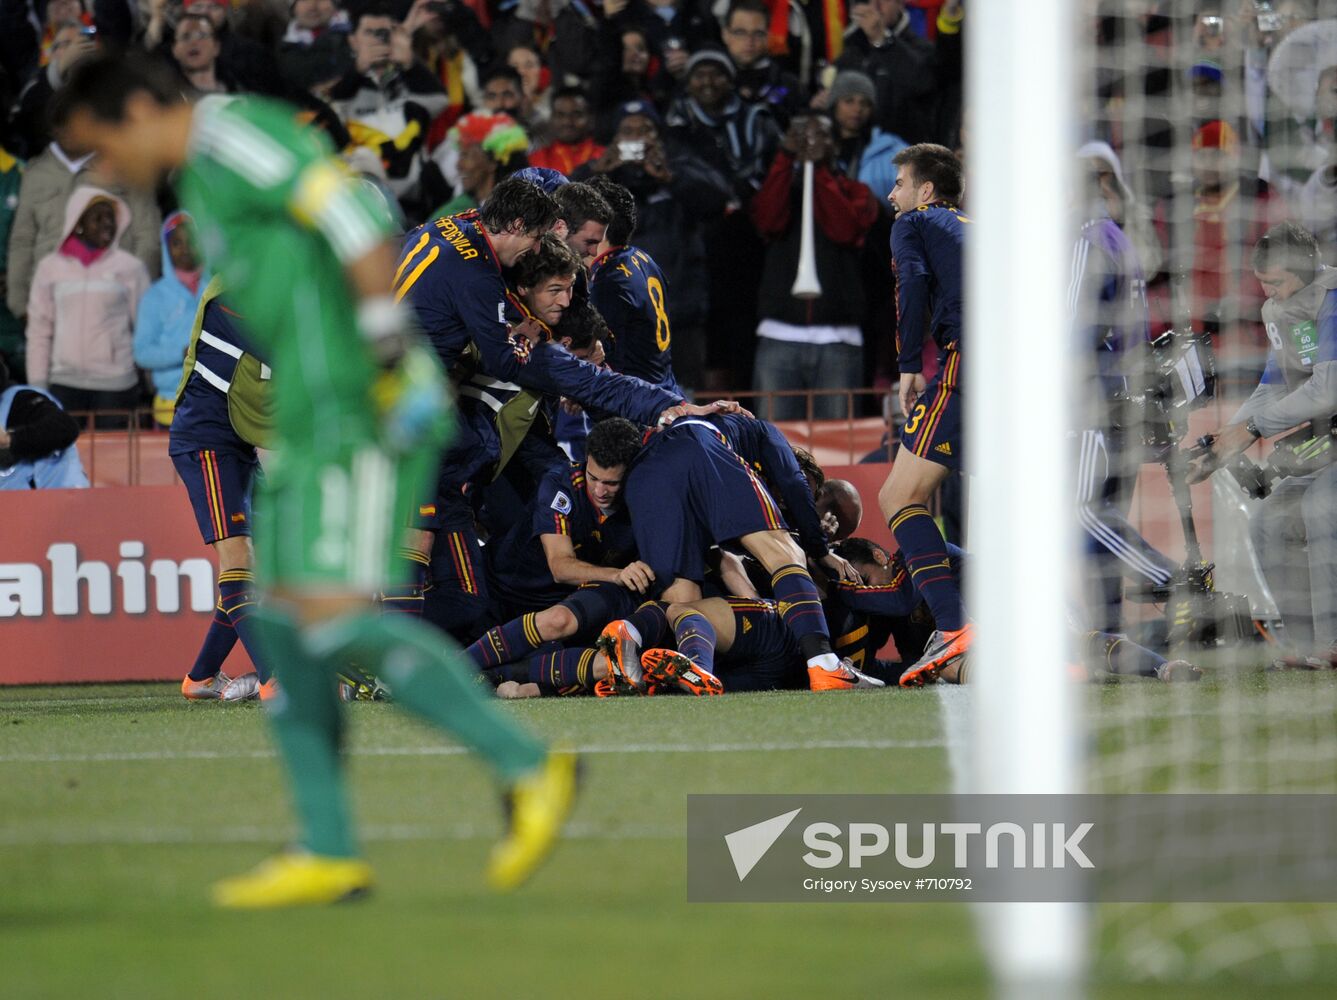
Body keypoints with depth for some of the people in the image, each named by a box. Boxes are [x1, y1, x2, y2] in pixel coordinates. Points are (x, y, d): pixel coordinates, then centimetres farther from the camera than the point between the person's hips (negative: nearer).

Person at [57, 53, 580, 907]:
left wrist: (392, 357, -23)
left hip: (361, 411, -11)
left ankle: (529, 768, -11)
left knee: (337, 618, -16)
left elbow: (357, 218, -21)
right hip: (312, 419, 11)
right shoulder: (202, 182, 23)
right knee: (287, 625, 7)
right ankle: (329, 854, 8)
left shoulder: (233, 137, -9)